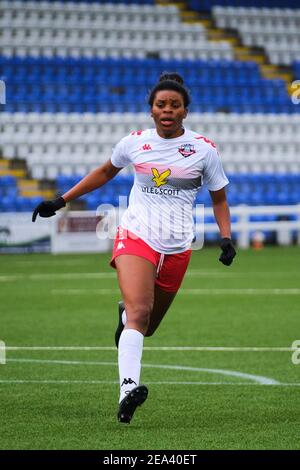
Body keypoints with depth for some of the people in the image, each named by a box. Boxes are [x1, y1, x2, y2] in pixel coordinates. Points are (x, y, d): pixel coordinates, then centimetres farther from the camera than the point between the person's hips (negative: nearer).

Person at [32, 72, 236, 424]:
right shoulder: (134, 143, 5)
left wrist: (226, 238, -1)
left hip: (177, 247, 1)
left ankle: (124, 312, 47)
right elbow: (105, 173, 24)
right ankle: (128, 388, -37)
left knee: (146, 326, 10)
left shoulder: (203, 149, 3)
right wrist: (61, 201, 23)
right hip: (136, 236, -1)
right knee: (139, 311, -25)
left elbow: (218, 198, 14)